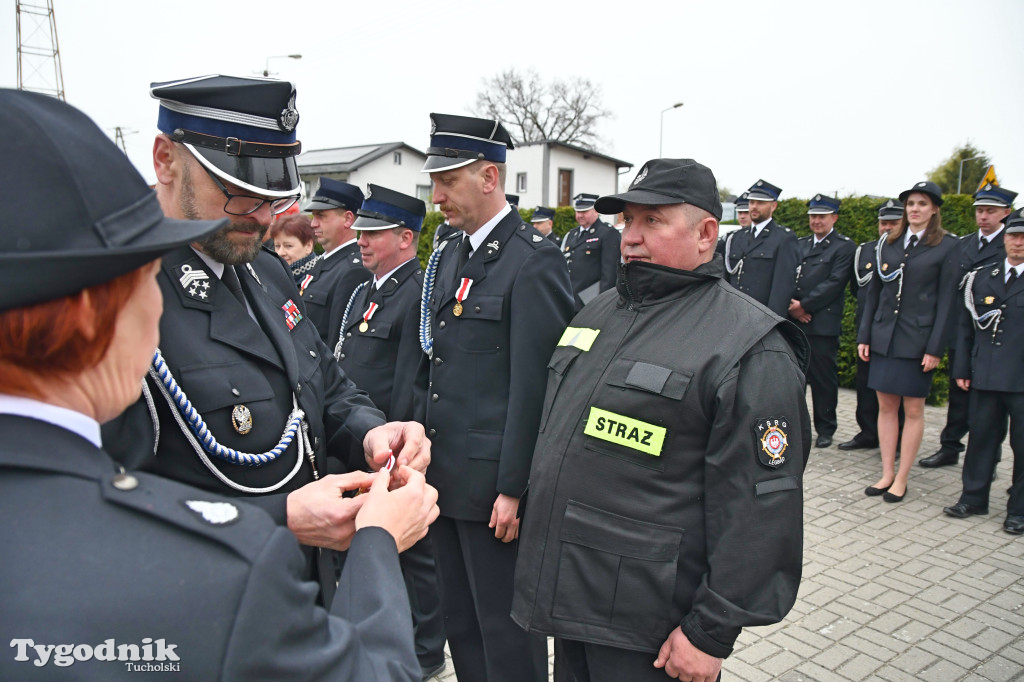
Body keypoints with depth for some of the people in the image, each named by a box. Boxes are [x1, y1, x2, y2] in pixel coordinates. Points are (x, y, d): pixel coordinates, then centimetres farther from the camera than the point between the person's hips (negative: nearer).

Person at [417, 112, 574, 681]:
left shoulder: (534, 261, -14)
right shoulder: (448, 256, 12)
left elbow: (533, 385, -18)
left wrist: (514, 488, -17)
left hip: (494, 484, -8)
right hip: (444, 475, 8)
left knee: (505, 633, 9)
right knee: (460, 623, 21)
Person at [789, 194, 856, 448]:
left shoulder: (844, 247, 0)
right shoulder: (799, 244, 18)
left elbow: (834, 283, -10)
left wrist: (804, 305, -13)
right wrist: (791, 305, -6)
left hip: (823, 324, -5)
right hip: (795, 322, 5)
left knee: (824, 378, 2)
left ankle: (826, 429, 15)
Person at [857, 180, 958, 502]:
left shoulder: (947, 246, -2)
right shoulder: (888, 243, 9)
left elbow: (946, 299, -6)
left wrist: (935, 347, -11)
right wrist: (864, 336, 6)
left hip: (918, 339, -4)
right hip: (884, 337, 4)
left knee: (913, 410, 4)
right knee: (886, 406, 8)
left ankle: (901, 479, 14)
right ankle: (887, 474, 18)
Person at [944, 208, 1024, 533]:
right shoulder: (981, 277, 9)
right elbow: (967, 326, 11)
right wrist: (962, 368, 8)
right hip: (986, 376, 3)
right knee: (982, 437, 10)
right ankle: (973, 498, 23)